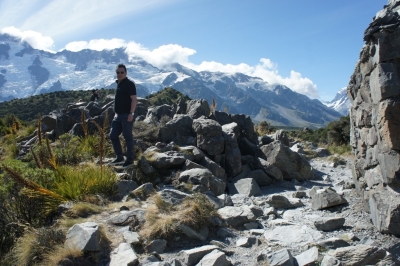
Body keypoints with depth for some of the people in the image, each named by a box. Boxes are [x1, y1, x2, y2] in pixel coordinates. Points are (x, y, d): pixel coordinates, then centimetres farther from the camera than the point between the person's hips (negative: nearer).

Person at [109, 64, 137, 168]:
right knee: (113, 135, 9)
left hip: (127, 115, -9)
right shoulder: (118, 83, 15)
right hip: (118, 115, 9)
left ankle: (130, 159, 9)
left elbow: (134, 99, -17)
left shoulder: (129, 84, -10)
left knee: (128, 136, -1)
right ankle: (119, 157, 20)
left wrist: (131, 113, -24)